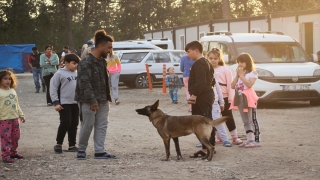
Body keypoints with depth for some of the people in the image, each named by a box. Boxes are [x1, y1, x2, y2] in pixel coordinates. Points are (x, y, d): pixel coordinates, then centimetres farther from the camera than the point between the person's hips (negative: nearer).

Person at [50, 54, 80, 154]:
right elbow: (53, 88, -7)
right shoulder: (60, 73, -7)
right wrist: (56, 103, -11)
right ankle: (58, 144, 3)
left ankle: (72, 145, 15)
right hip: (64, 103, -6)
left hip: (76, 103, 6)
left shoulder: (77, 74, 10)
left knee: (74, 124, 8)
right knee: (65, 123, -10)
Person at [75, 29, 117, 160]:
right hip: (89, 101, -9)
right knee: (87, 126, -1)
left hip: (102, 101, 9)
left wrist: (107, 98, 14)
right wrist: (92, 101, -24)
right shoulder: (86, 62, -16)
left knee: (102, 126, 6)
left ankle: (99, 151, 9)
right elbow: (84, 83, -21)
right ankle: (81, 150, 15)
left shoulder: (102, 61, 13)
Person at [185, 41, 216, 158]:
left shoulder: (198, 64, -15)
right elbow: (212, 81, 23)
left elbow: (200, 82, -25)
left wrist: (194, 95, -26)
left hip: (201, 97, -11)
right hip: (208, 94, 11)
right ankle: (211, 146, 20)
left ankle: (205, 149, -13)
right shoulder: (207, 63, 18)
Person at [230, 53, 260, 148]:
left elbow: (249, 84, -19)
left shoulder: (252, 73, -3)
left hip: (249, 98, -7)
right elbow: (232, 86, 6)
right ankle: (249, 140, 14)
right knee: (246, 121, 10)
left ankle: (256, 140, -14)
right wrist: (237, 75, -2)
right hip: (240, 98, 7)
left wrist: (241, 75, -13)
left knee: (252, 119, -11)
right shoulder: (238, 73, 17)